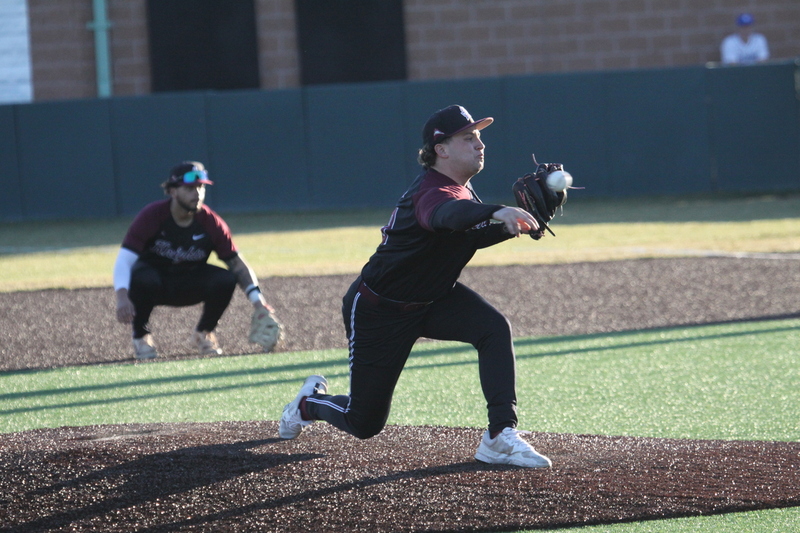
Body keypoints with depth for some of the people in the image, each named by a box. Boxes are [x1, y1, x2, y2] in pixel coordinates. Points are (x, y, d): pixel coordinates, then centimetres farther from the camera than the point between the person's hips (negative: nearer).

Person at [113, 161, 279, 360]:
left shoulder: (211, 223, -15)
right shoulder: (151, 216, -23)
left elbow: (238, 264, -12)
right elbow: (124, 259, -29)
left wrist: (257, 300, -28)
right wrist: (122, 297, -48)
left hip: (190, 286, 3)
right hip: (156, 284, -3)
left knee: (226, 280, -25)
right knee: (144, 278, -38)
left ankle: (203, 333, 5)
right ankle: (140, 336, -8)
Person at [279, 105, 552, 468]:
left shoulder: (460, 188, -2)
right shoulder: (430, 191, -31)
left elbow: (471, 236, 16)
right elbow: (446, 214, -56)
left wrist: (513, 224, -3)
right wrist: (496, 212, -76)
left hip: (434, 300, 8)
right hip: (378, 311, -8)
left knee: (494, 329, -22)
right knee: (365, 423, 4)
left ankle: (501, 436, -23)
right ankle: (311, 401, 39)